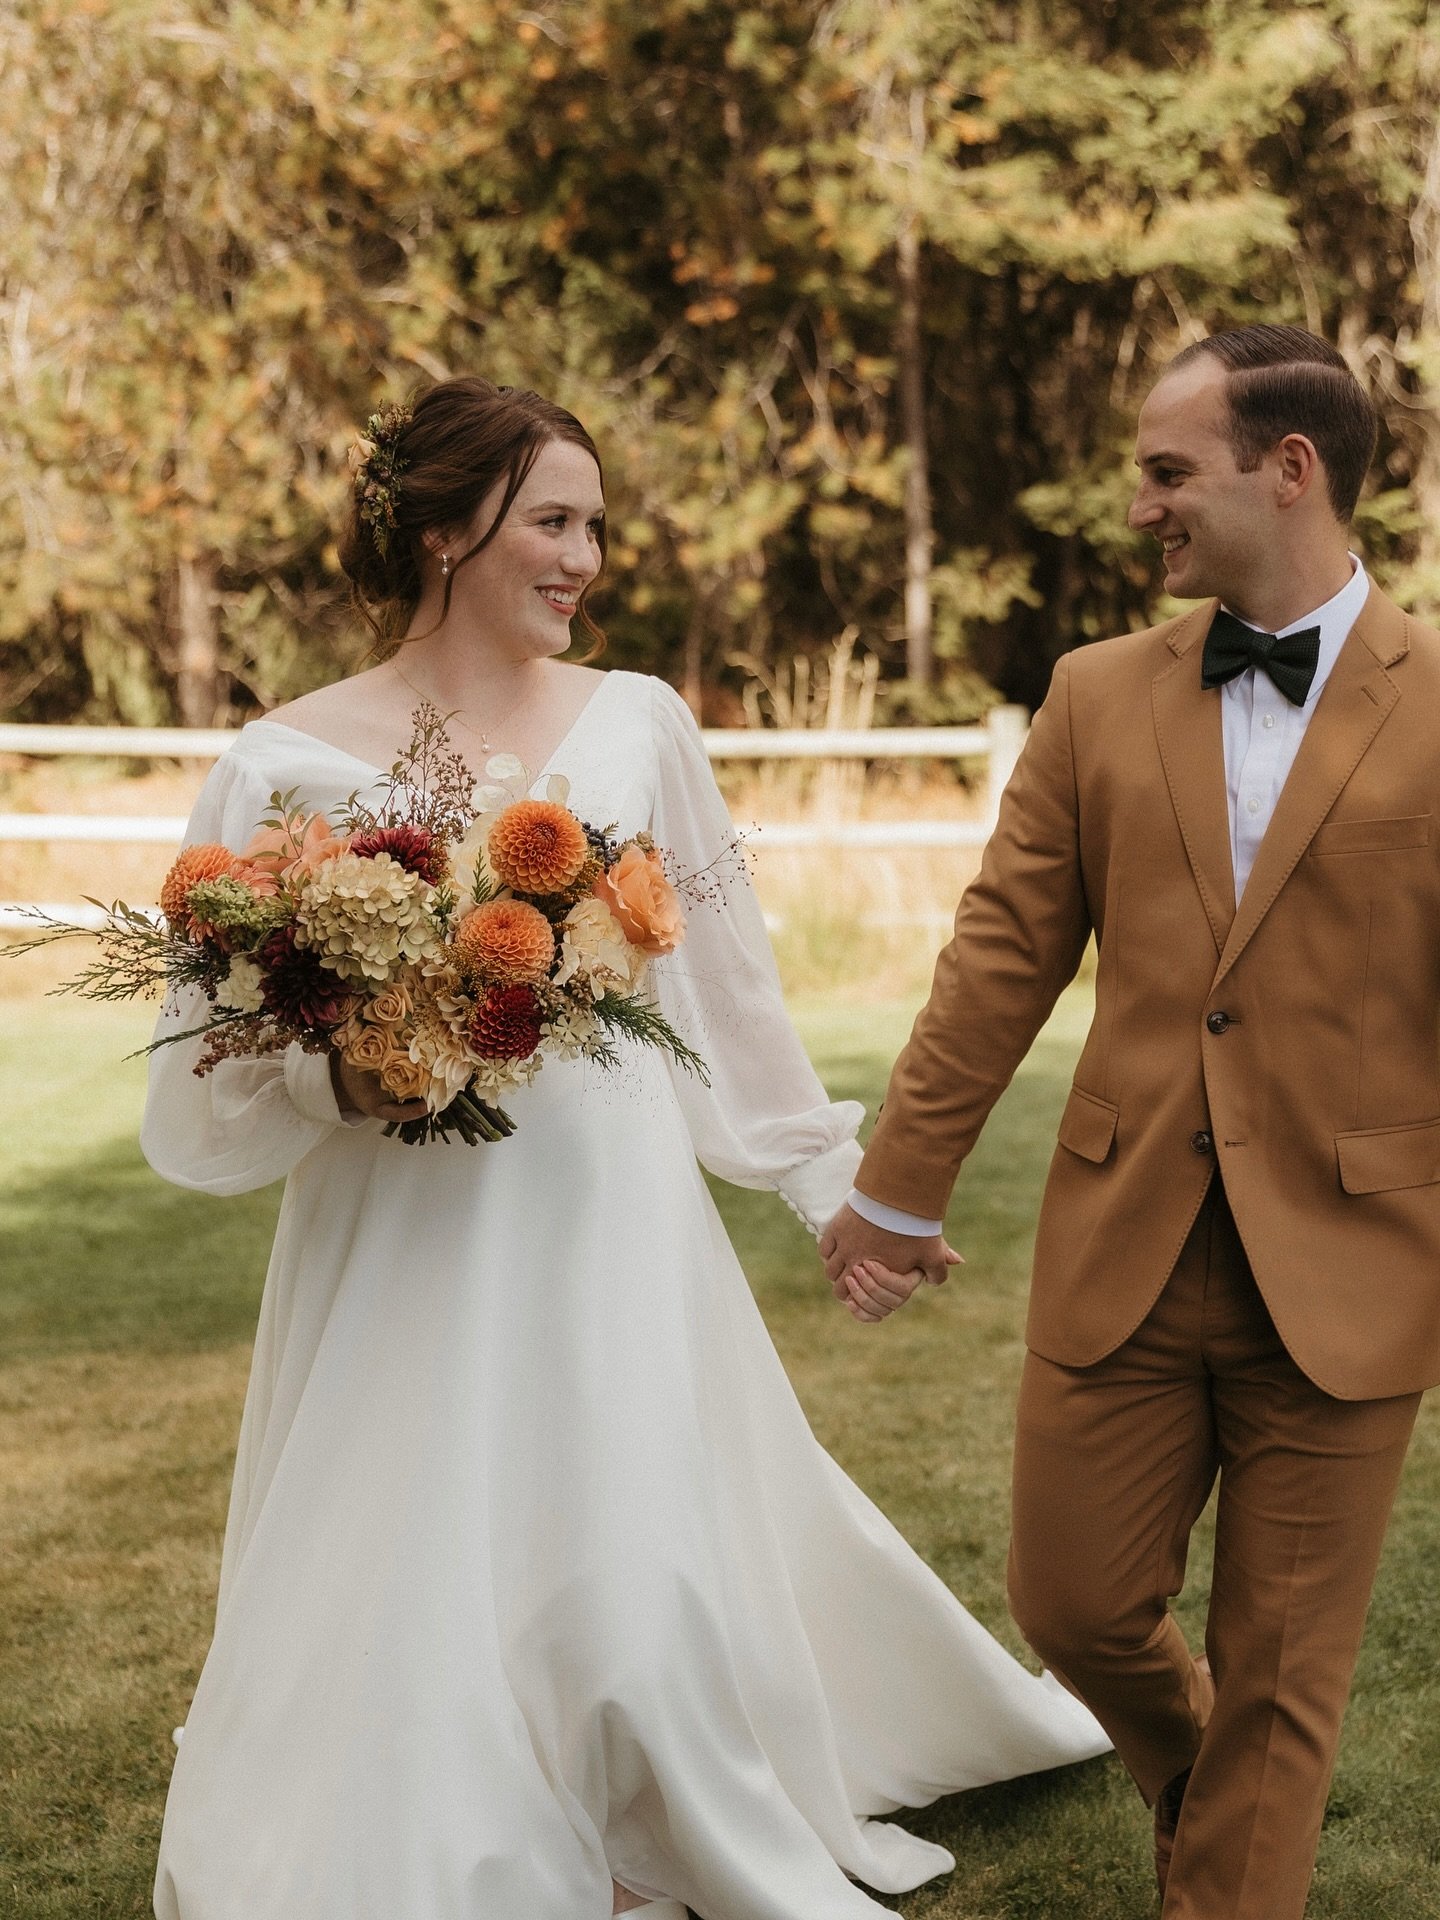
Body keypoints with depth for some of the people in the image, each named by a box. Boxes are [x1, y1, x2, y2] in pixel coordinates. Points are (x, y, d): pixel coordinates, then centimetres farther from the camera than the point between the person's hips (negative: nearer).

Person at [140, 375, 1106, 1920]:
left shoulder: (635, 726, 3)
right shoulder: (287, 766, -3)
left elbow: (728, 988, 13)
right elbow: (216, 1079, 1)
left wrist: (832, 1182, 17)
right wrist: (341, 1080, -18)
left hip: (613, 1228, 1)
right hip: (404, 1259, -1)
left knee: (654, 1598, 2)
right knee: (409, 1632, 2)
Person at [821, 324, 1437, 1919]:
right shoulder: (1101, 696, 5)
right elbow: (1002, 958, 6)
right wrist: (896, 1189, 7)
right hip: (1125, 1248, 3)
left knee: (1279, 1679, 7)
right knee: (1072, 1603, 11)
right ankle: (1203, 1786, 42)